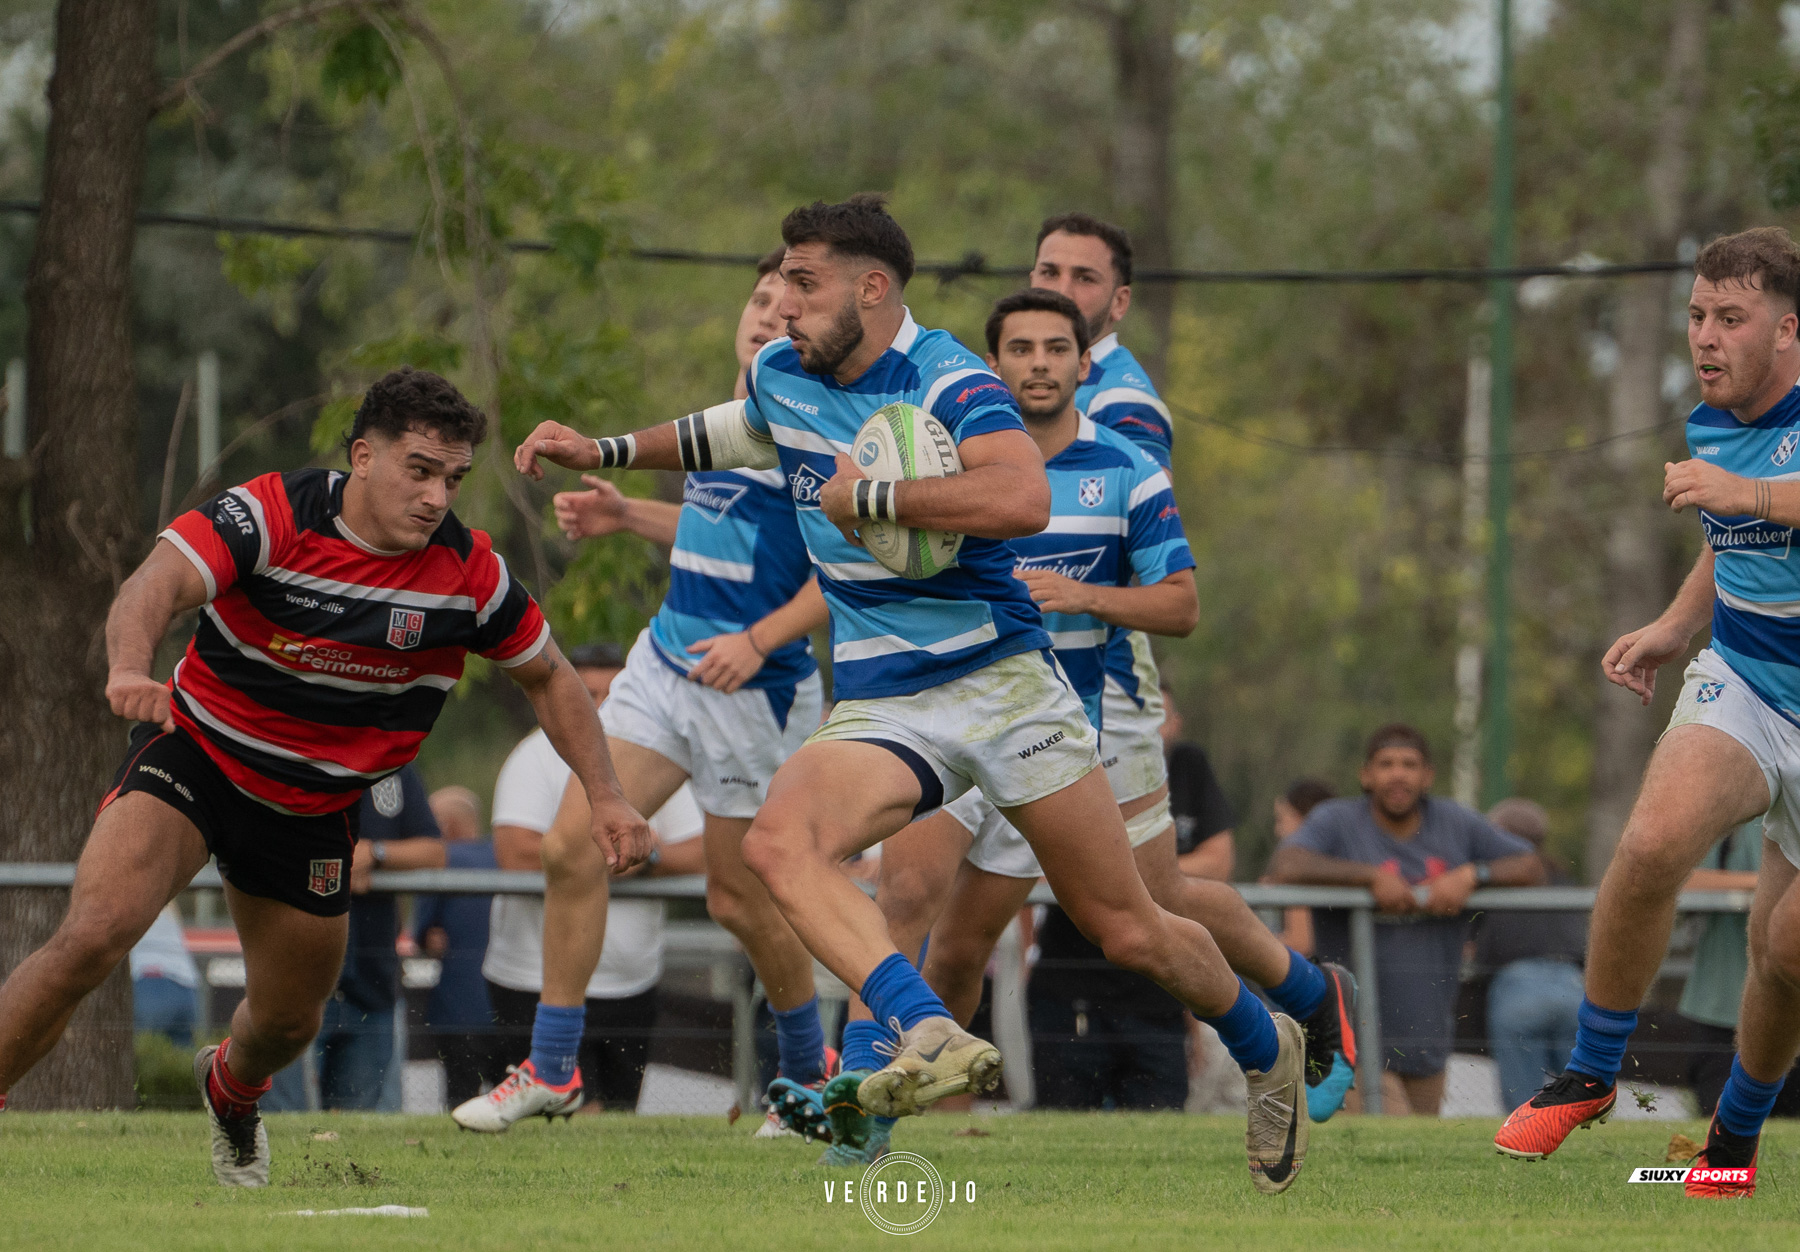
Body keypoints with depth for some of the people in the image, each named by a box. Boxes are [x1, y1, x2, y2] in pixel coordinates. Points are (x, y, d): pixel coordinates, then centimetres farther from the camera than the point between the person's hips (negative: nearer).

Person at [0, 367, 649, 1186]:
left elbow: (545, 675, 5)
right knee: (94, 935, -27)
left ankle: (231, 1089, 54)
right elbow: (158, 584, -35)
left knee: (289, 1021, 16)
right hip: (196, 752, -4)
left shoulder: (466, 570, -11)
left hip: (315, 808, 4)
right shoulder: (274, 514, -22)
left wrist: (605, 797, -3)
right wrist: (130, 668, -57)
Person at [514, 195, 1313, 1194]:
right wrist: (603, 451, 31)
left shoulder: (947, 381, -14)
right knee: (779, 841, -29)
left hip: (1002, 680, -5)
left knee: (1129, 935, 1)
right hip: (878, 706, 5)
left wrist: (870, 496, -26)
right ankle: (933, 1039, -43)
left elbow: (1023, 500, -34)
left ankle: (1266, 1048, 31)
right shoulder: (779, 375, 8)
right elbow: (728, 434, 35)